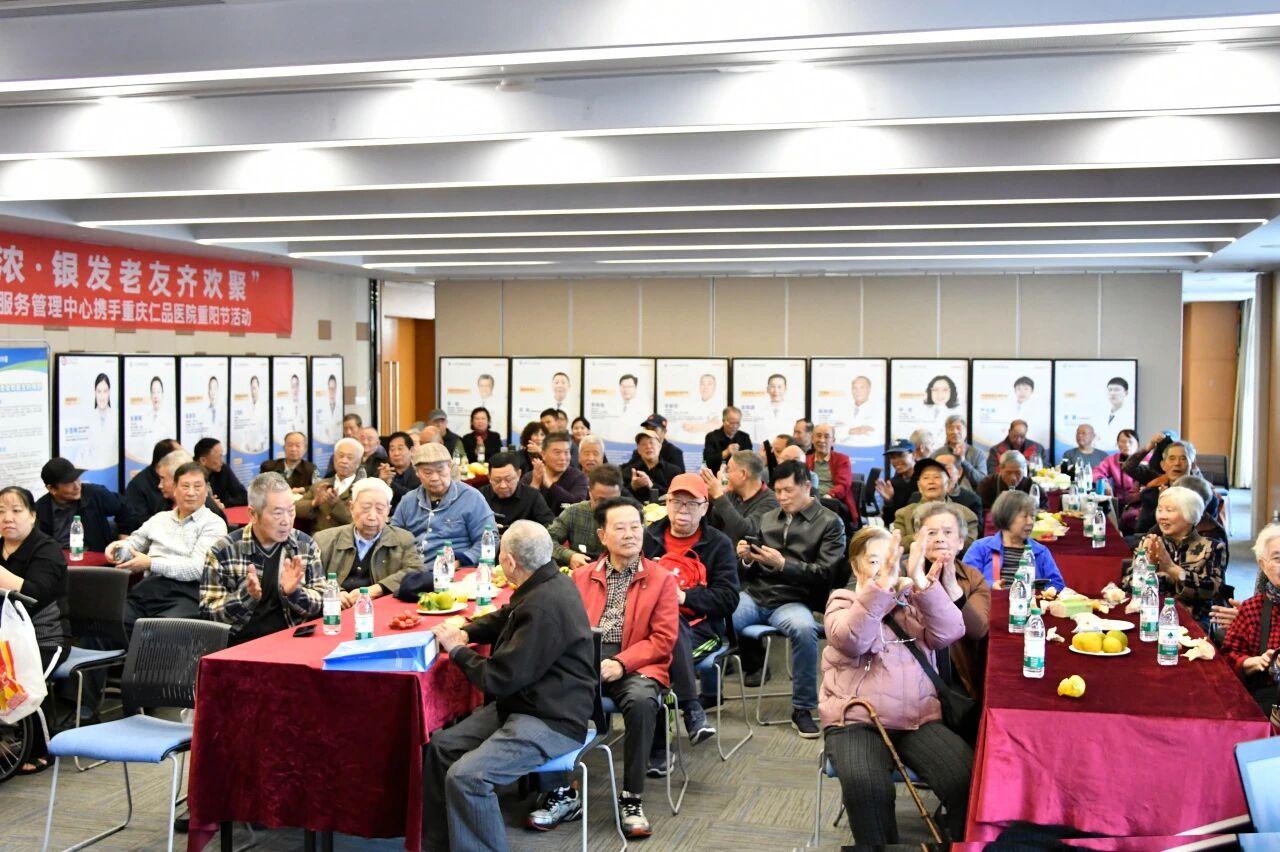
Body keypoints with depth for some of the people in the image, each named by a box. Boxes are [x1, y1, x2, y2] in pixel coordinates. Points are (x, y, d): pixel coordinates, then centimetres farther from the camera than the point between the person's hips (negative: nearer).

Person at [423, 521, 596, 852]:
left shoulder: (545, 606, -26)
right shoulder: (546, 583, 6)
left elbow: (500, 678, -22)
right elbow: (504, 619, 27)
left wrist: (457, 650, -5)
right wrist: (466, 632, 8)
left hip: (552, 722, -11)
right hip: (525, 702, 11)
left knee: (466, 777, -23)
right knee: (440, 745, 6)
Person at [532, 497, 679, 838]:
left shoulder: (662, 579, 8)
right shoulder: (581, 576, 17)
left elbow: (663, 639, 0)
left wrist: (620, 663, -13)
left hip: (636, 666, -2)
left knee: (641, 701, -35)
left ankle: (632, 798, -17)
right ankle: (561, 790, -13)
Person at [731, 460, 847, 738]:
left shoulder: (830, 523, 6)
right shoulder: (768, 519, 18)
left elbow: (826, 573, -4)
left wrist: (783, 564, -15)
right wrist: (747, 559, -3)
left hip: (792, 601, -3)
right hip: (754, 595, 3)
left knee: (803, 628, -37)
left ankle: (802, 709, -19)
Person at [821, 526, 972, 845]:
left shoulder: (913, 601, 18)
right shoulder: (843, 602, 8)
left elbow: (949, 633, -2)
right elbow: (851, 641, -15)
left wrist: (921, 582, -16)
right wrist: (882, 585, -25)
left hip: (919, 718, 3)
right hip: (856, 720, -3)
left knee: (966, 778, -24)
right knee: (866, 785, -33)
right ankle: (879, 845, -10)